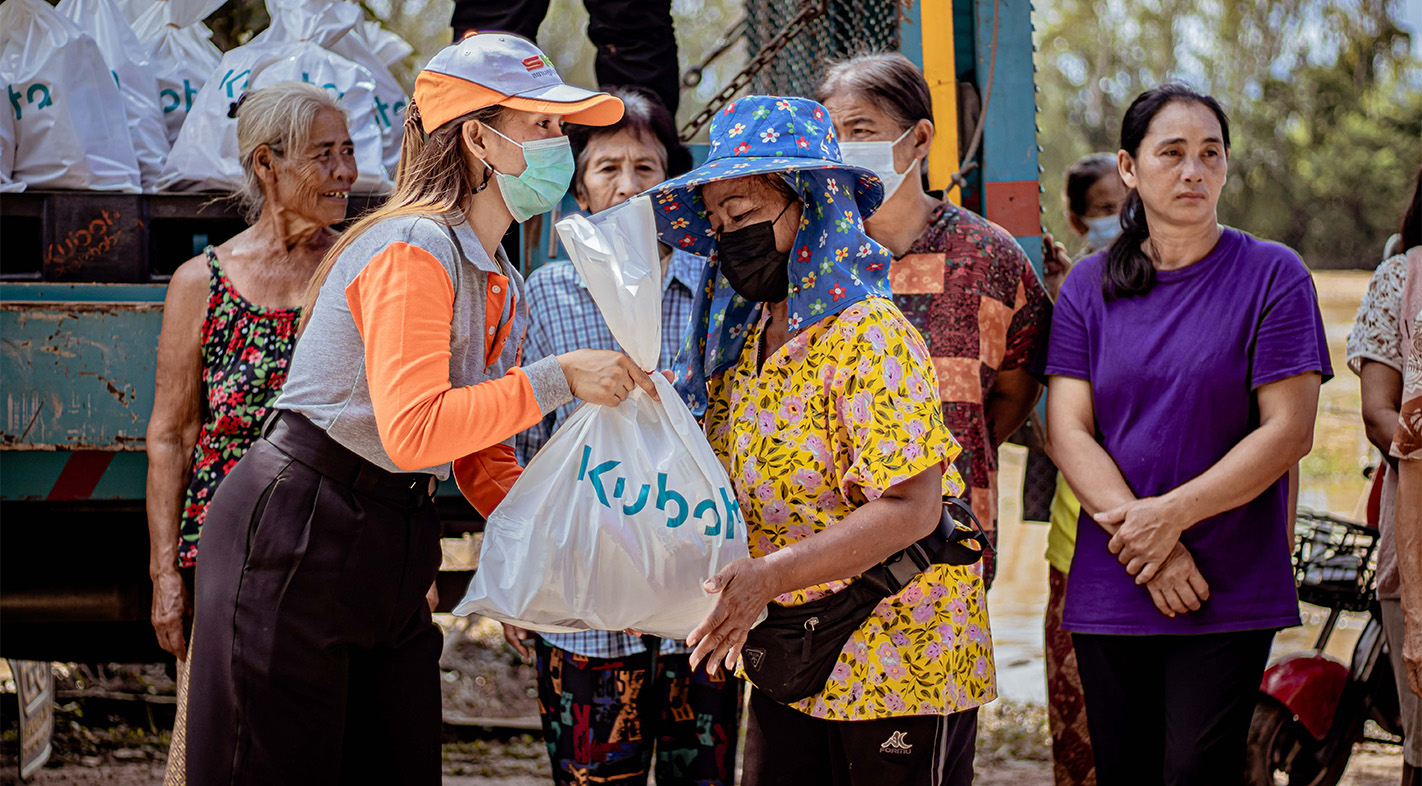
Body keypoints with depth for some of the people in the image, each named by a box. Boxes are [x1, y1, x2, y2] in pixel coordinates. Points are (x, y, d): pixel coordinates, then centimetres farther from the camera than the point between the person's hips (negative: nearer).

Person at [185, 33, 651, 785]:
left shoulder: (499, 284, 13)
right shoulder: (413, 251, -17)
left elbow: (483, 454, 15)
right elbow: (413, 431, -28)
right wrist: (557, 377, -25)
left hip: (391, 546, 9)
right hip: (294, 538, -9)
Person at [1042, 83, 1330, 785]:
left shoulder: (1273, 276, -1)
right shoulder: (1089, 286, 8)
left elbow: (1289, 430, -7)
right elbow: (1068, 431, 0)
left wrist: (1171, 515, -14)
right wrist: (1140, 537, -13)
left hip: (1231, 595, -3)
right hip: (1110, 591, 3)